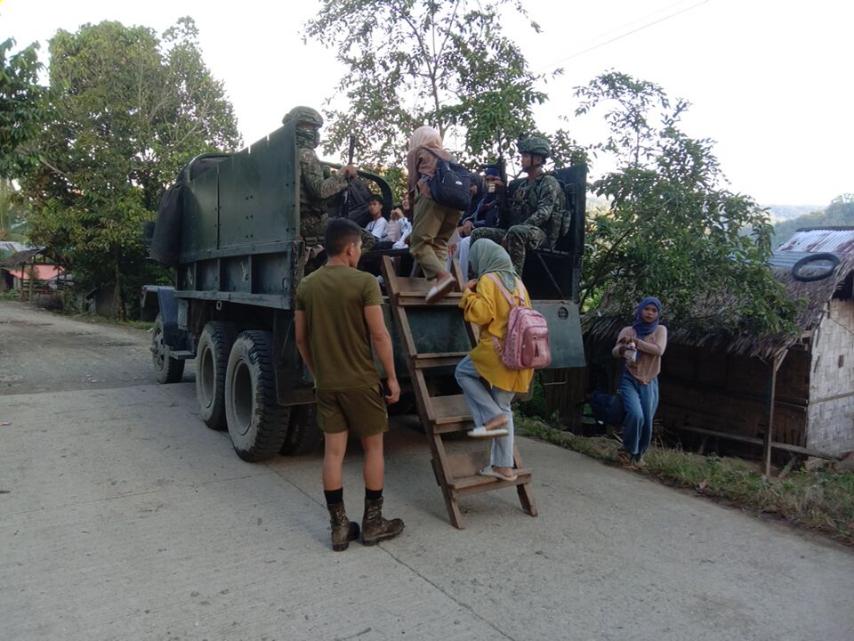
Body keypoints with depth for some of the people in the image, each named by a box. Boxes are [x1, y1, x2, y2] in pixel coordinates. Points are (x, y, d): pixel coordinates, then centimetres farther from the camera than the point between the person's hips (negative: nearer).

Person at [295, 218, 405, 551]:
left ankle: (339, 527, 17)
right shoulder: (364, 282, -13)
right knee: (373, 447, 11)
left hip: (326, 383, 5)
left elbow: (301, 338, 8)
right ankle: (373, 523, 20)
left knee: (333, 451, 9)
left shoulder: (306, 285, 4)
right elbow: (379, 334, -15)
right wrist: (392, 376, -6)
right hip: (361, 381, -5)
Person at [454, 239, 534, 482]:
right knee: (503, 407, 13)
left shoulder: (488, 280, -8)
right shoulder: (516, 281, 16)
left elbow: (480, 314, -17)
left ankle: (492, 417, -1)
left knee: (463, 372, 15)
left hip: (497, 351, -8)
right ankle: (504, 466, 15)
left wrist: (468, 293, -2)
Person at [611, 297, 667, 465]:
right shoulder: (628, 330, 2)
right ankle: (628, 449, 3)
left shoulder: (660, 330, 3)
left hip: (649, 383, 1)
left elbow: (658, 350, -15)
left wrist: (636, 341, -19)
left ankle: (638, 454, 27)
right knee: (635, 415, -21)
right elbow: (615, 352, -8)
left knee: (647, 421, 1)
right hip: (630, 380, -1)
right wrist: (622, 347, -31)